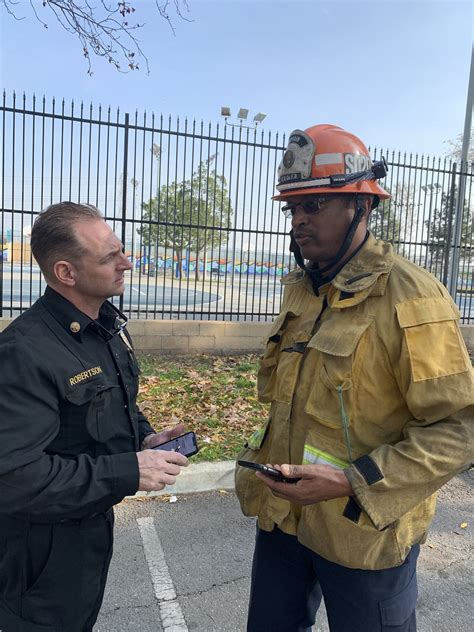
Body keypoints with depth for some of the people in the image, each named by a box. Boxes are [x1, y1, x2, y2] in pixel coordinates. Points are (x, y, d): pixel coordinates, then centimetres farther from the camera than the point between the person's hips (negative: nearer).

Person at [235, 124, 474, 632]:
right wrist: (266, 457, 9)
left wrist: (352, 482, -24)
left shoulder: (410, 298, -19)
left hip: (364, 533, -6)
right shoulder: (299, 287, 4)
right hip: (283, 515, 7)